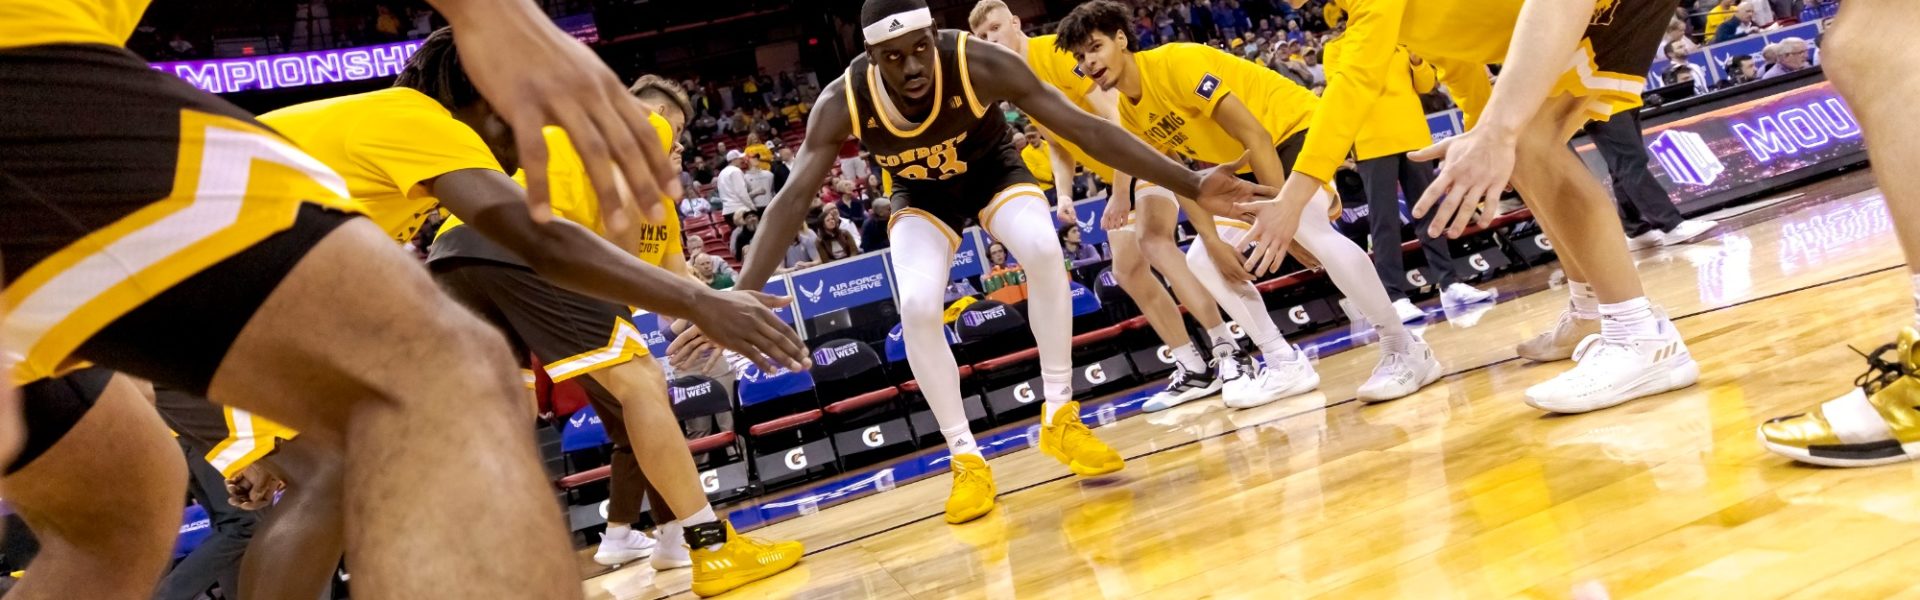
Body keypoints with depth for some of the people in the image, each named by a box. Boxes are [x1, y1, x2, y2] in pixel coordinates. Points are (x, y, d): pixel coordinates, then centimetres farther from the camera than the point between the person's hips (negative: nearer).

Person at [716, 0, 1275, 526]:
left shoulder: (980, 64, -34)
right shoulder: (843, 103, -30)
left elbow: (1084, 126, -32)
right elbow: (791, 201, -27)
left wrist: (1190, 182, -34)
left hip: (993, 167, -1)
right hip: (922, 192, 1)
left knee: (1043, 249, -31)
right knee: (917, 308, -22)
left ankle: (1059, 418, -13)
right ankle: (966, 459, -5)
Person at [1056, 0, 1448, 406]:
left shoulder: (1175, 61, -26)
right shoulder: (1130, 117, -1)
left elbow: (1254, 136, -29)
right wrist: (1213, 240, -11)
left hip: (1297, 126, -9)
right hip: (1245, 168, 9)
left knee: (1306, 225, -35)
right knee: (1201, 261, 3)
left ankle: (1407, 352, -22)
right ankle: (1287, 366, 6)